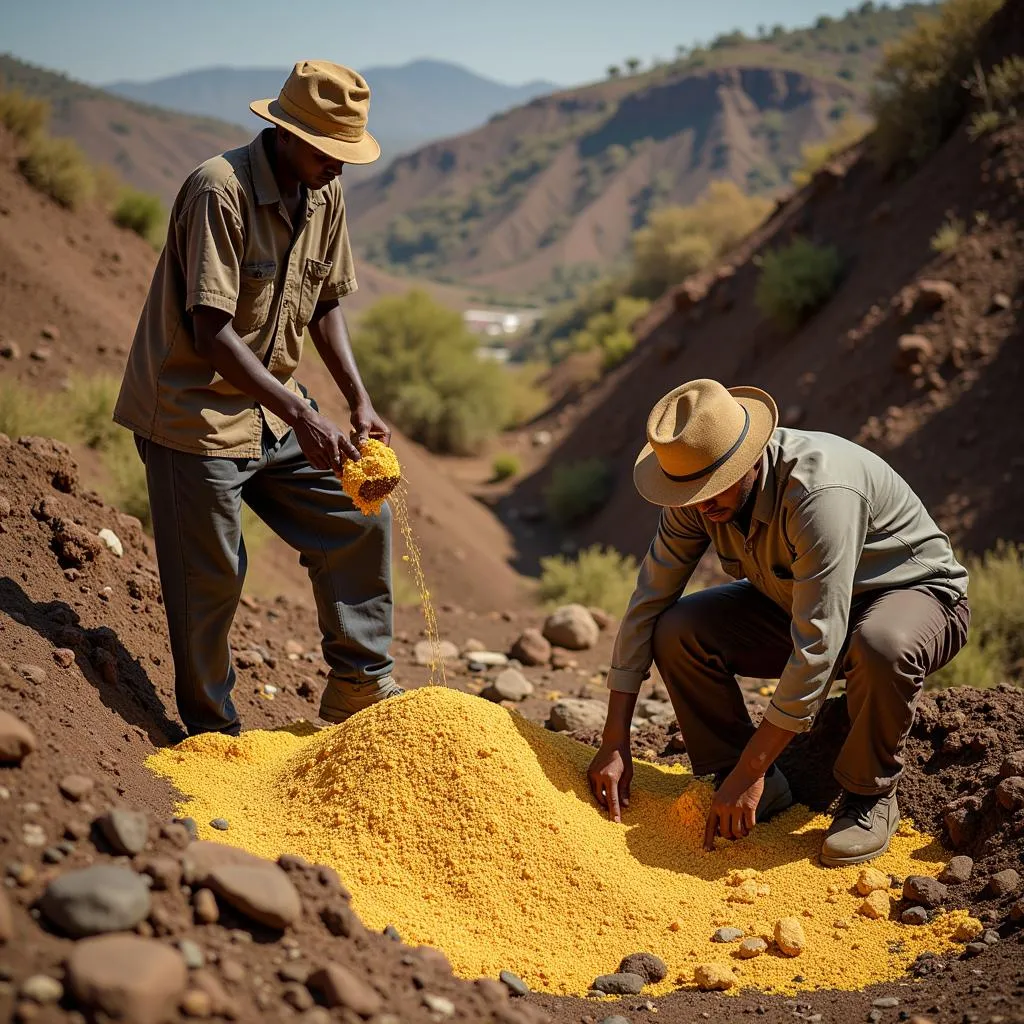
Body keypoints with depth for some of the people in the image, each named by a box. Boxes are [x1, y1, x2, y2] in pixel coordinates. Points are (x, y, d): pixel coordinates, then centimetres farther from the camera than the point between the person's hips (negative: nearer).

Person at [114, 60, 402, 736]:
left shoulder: (325, 192, 2)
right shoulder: (221, 190, -22)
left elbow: (326, 303, 11)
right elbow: (210, 331, -27)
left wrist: (360, 403, -1)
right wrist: (302, 416, -31)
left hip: (273, 411, 8)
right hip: (195, 411, -8)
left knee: (361, 519, 7)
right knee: (211, 576, -1)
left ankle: (362, 688, 21)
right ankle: (213, 732, 18)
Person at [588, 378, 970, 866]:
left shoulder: (819, 493, -38)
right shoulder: (698, 491, -16)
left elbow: (816, 647, -38)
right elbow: (647, 602, -11)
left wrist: (749, 771, -34)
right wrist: (615, 743, -15)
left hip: (917, 593, -6)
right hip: (795, 603, 6)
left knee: (881, 646, -42)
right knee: (677, 632, -17)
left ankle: (868, 795, -12)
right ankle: (763, 791, -2)